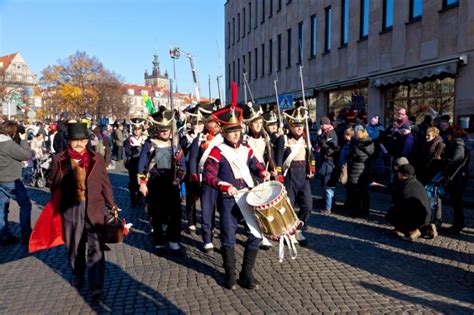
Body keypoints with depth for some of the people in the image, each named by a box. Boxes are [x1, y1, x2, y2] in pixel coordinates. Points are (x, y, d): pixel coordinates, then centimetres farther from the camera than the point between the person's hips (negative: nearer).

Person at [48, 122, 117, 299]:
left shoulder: (96, 158, 1)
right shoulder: (59, 159, -1)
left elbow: (105, 183, 6)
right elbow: (53, 184, 7)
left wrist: (111, 205, 7)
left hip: (94, 209, -1)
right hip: (71, 210, 1)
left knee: (96, 248, -4)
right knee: (74, 246, 17)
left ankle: (96, 286, 4)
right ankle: (78, 275, 40)